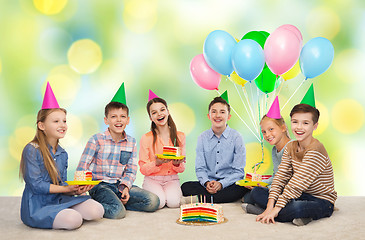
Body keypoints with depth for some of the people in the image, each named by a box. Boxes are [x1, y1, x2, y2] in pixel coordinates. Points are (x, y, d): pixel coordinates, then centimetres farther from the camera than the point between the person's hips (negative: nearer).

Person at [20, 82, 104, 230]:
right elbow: (36, 185, -16)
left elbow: (62, 184, 11)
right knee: (73, 220, -31)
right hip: (38, 206, -7)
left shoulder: (62, 154, 11)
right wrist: (68, 188, -18)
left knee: (97, 211, -12)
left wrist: (75, 190, -12)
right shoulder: (32, 150, -11)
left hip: (60, 200, 7)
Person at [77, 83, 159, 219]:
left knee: (153, 201, -11)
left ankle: (117, 203, -4)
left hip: (120, 185, 5)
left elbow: (131, 171, 9)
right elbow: (82, 167, -6)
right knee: (118, 212, -31)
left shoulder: (131, 142, 7)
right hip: (99, 186, -5)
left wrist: (125, 188, -10)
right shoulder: (96, 140, -6)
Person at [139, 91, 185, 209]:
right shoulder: (146, 138, -5)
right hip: (152, 179, -1)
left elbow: (182, 168, 5)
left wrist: (177, 164, -18)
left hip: (172, 179, 1)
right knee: (159, 203, -28)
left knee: (173, 202, -27)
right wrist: (157, 163, -24)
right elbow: (143, 169, -5)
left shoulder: (180, 136, 2)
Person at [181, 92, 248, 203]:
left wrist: (221, 184, -20)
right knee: (186, 187, -23)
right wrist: (206, 183, -18)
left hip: (229, 184, -2)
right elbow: (200, 168, 4)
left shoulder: (236, 137, -2)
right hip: (209, 184, 2)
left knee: (242, 189, -34)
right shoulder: (203, 138, 6)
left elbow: (239, 171, -4)